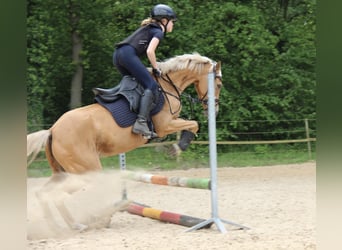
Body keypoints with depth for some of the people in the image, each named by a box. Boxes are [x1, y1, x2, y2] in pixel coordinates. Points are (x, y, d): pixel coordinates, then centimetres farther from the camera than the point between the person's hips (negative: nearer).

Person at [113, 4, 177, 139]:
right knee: (151, 86, -14)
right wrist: (156, 69, 2)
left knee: (138, 84, 22)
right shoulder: (159, 31, 4)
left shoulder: (148, 28, 31)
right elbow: (150, 51, -10)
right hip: (128, 54, -10)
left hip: (118, 55, 10)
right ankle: (141, 123, -30)